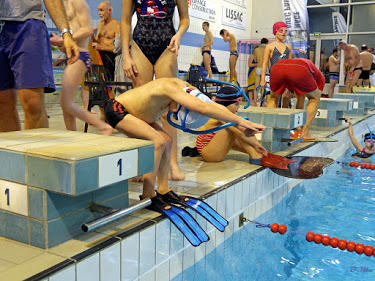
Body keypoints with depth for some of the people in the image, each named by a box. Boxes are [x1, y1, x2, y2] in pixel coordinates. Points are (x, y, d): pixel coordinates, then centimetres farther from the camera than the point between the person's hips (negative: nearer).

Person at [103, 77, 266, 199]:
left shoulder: (185, 86, -7)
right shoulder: (170, 88, -34)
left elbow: (215, 107, -4)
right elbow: (203, 108, -42)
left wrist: (240, 125, -10)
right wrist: (241, 121, -40)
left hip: (131, 112, 9)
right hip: (117, 109, -9)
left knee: (166, 141, 3)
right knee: (158, 142, -20)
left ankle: (163, 190, 10)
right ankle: (148, 195, -13)